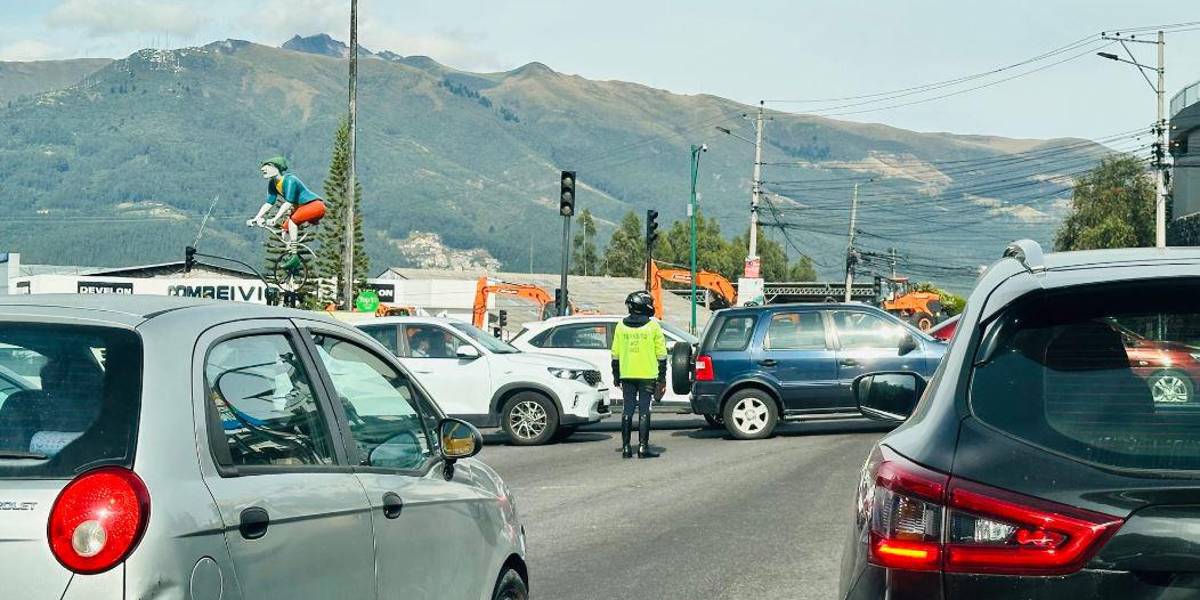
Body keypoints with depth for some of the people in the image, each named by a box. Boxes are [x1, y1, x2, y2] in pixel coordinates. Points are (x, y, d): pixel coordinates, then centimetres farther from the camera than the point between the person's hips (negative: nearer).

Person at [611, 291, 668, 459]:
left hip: (627, 375, 3)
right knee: (644, 411, -1)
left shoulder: (621, 326, 5)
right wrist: (662, 378, 3)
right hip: (647, 375, -3)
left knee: (627, 410, 7)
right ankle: (643, 447, -4)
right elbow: (661, 354, -3)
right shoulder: (653, 326, -4)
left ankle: (626, 447, 6)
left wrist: (616, 376, 15)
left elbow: (615, 354, 8)